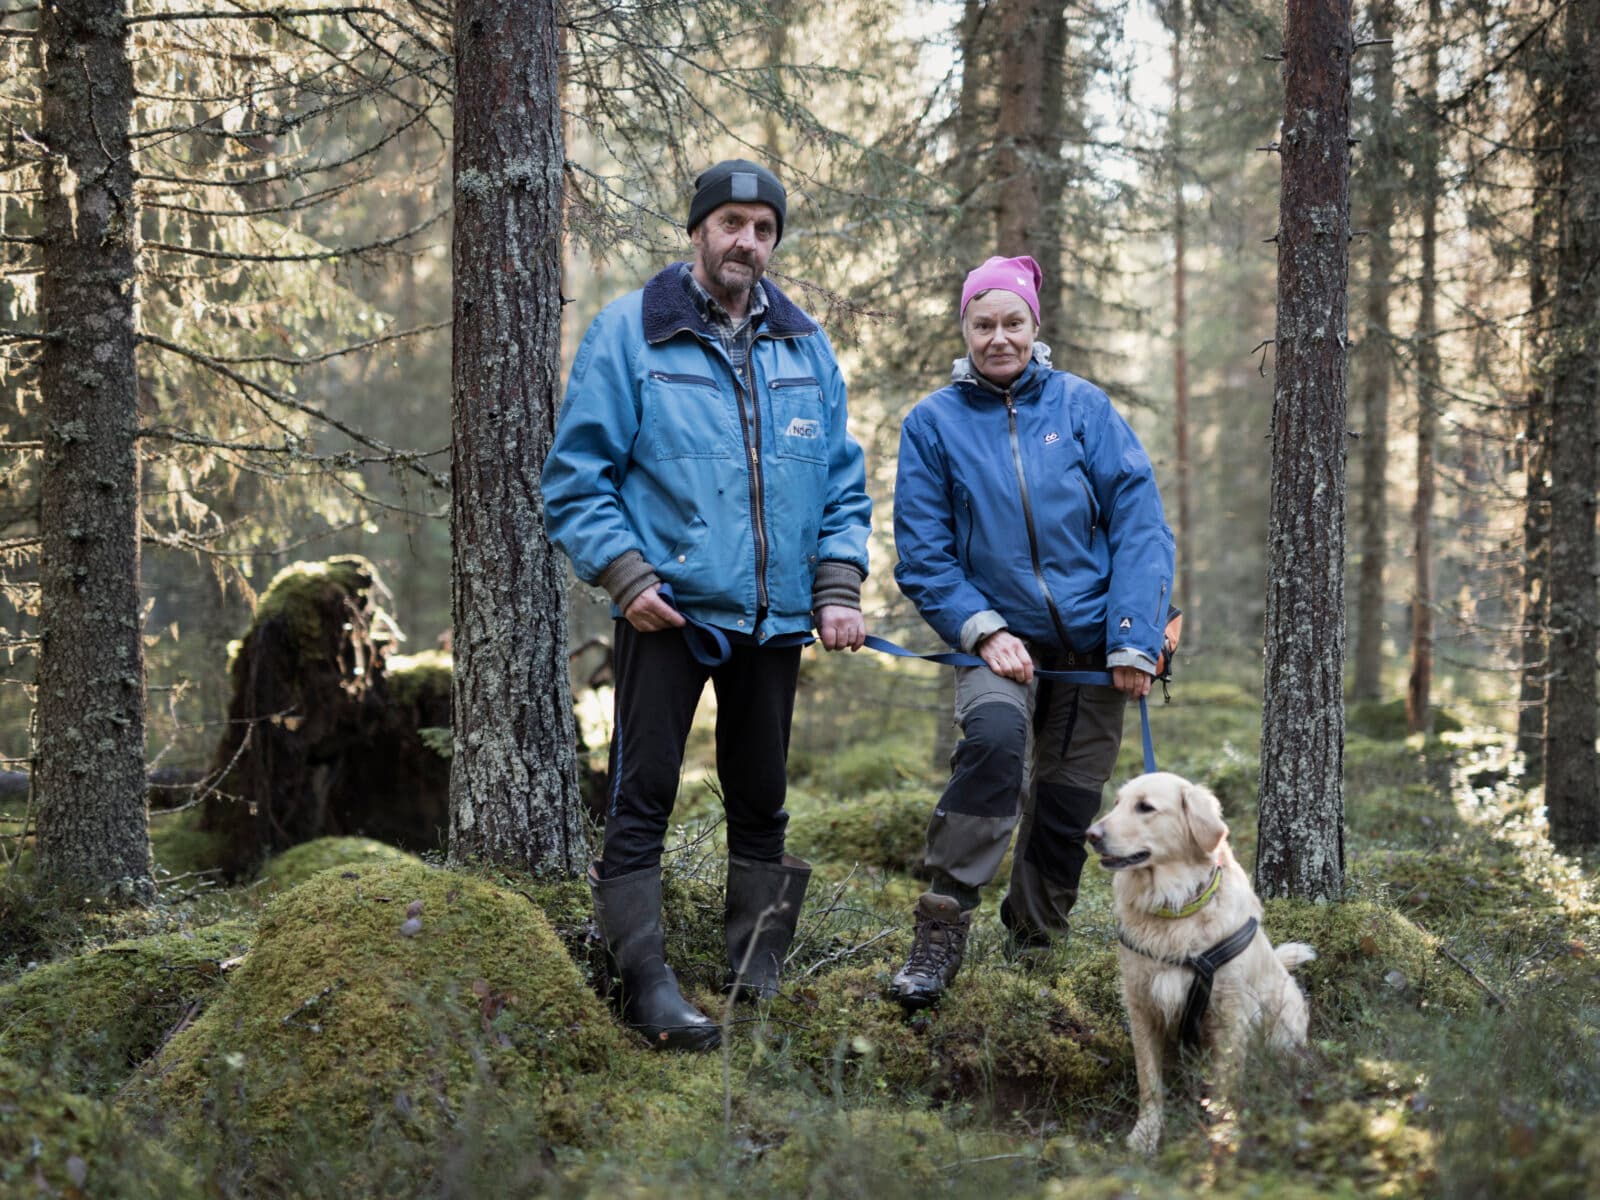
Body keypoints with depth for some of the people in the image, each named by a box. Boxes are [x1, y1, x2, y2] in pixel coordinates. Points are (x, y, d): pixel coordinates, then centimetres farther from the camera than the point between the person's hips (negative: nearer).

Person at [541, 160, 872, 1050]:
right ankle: (647, 982, -2)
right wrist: (625, 575, -14)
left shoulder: (805, 347, 11)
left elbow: (843, 483, 14)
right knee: (642, 800, -5)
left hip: (776, 616, 4)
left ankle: (756, 964, 24)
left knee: (761, 800, 12)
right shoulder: (629, 333, -2)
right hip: (669, 610, -4)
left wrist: (838, 587, 2)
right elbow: (577, 475, -3)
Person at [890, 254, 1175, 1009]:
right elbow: (922, 554, -1)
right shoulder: (934, 423, -3)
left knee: (1067, 805, 8)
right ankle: (941, 931, -24)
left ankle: (1034, 945, 30)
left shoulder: (1083, 407, -3)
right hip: (1000, 640, -2)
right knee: (994, 737, -30)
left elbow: (1140, 524, -5)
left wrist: (1135, 641, -13)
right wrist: (983, 631, -13)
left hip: (1091, 644, 2)